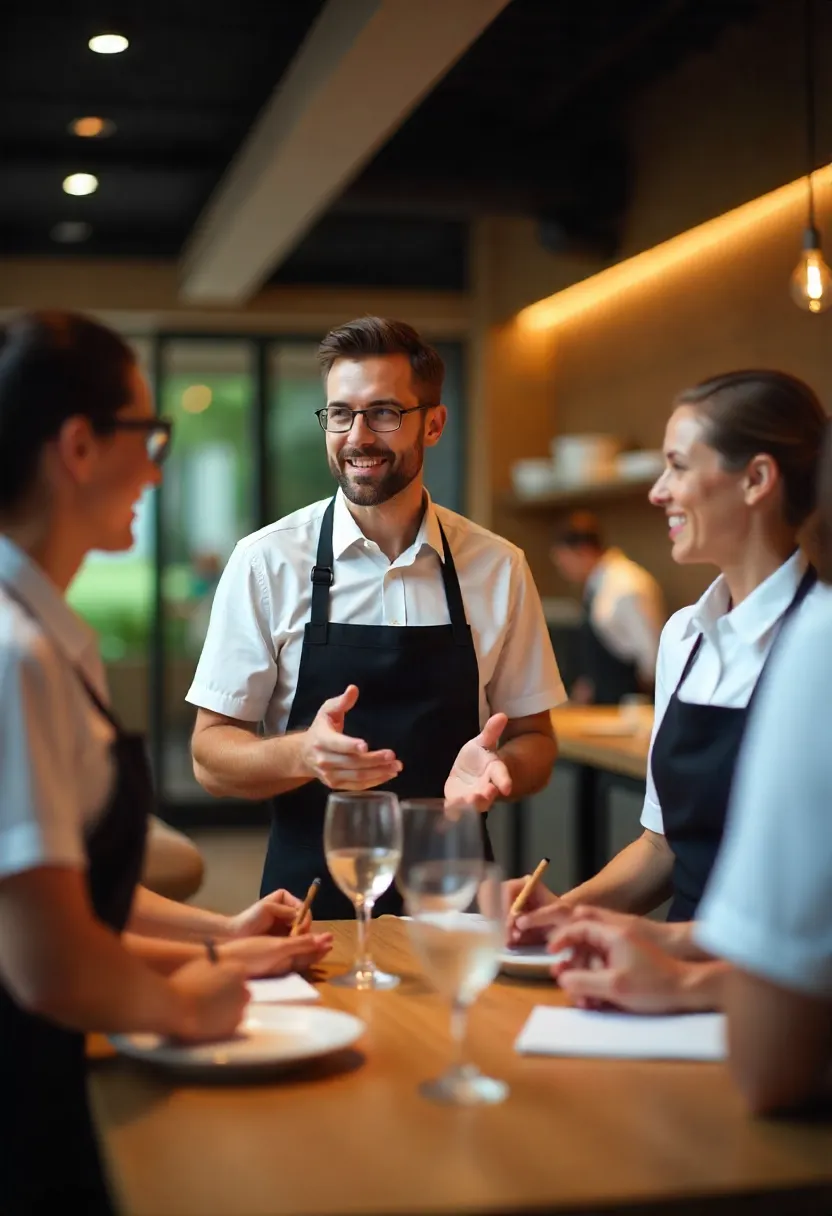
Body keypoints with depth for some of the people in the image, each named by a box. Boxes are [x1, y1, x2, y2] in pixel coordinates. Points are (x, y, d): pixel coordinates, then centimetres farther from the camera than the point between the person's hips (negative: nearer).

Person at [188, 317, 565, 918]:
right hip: (312, 898, -1)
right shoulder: (266, 562, -2)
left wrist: (496, 768, -12)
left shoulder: (498, 568, 3)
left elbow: (534, 740, 10)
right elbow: (212, 755, -2)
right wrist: (305, 754, -21)